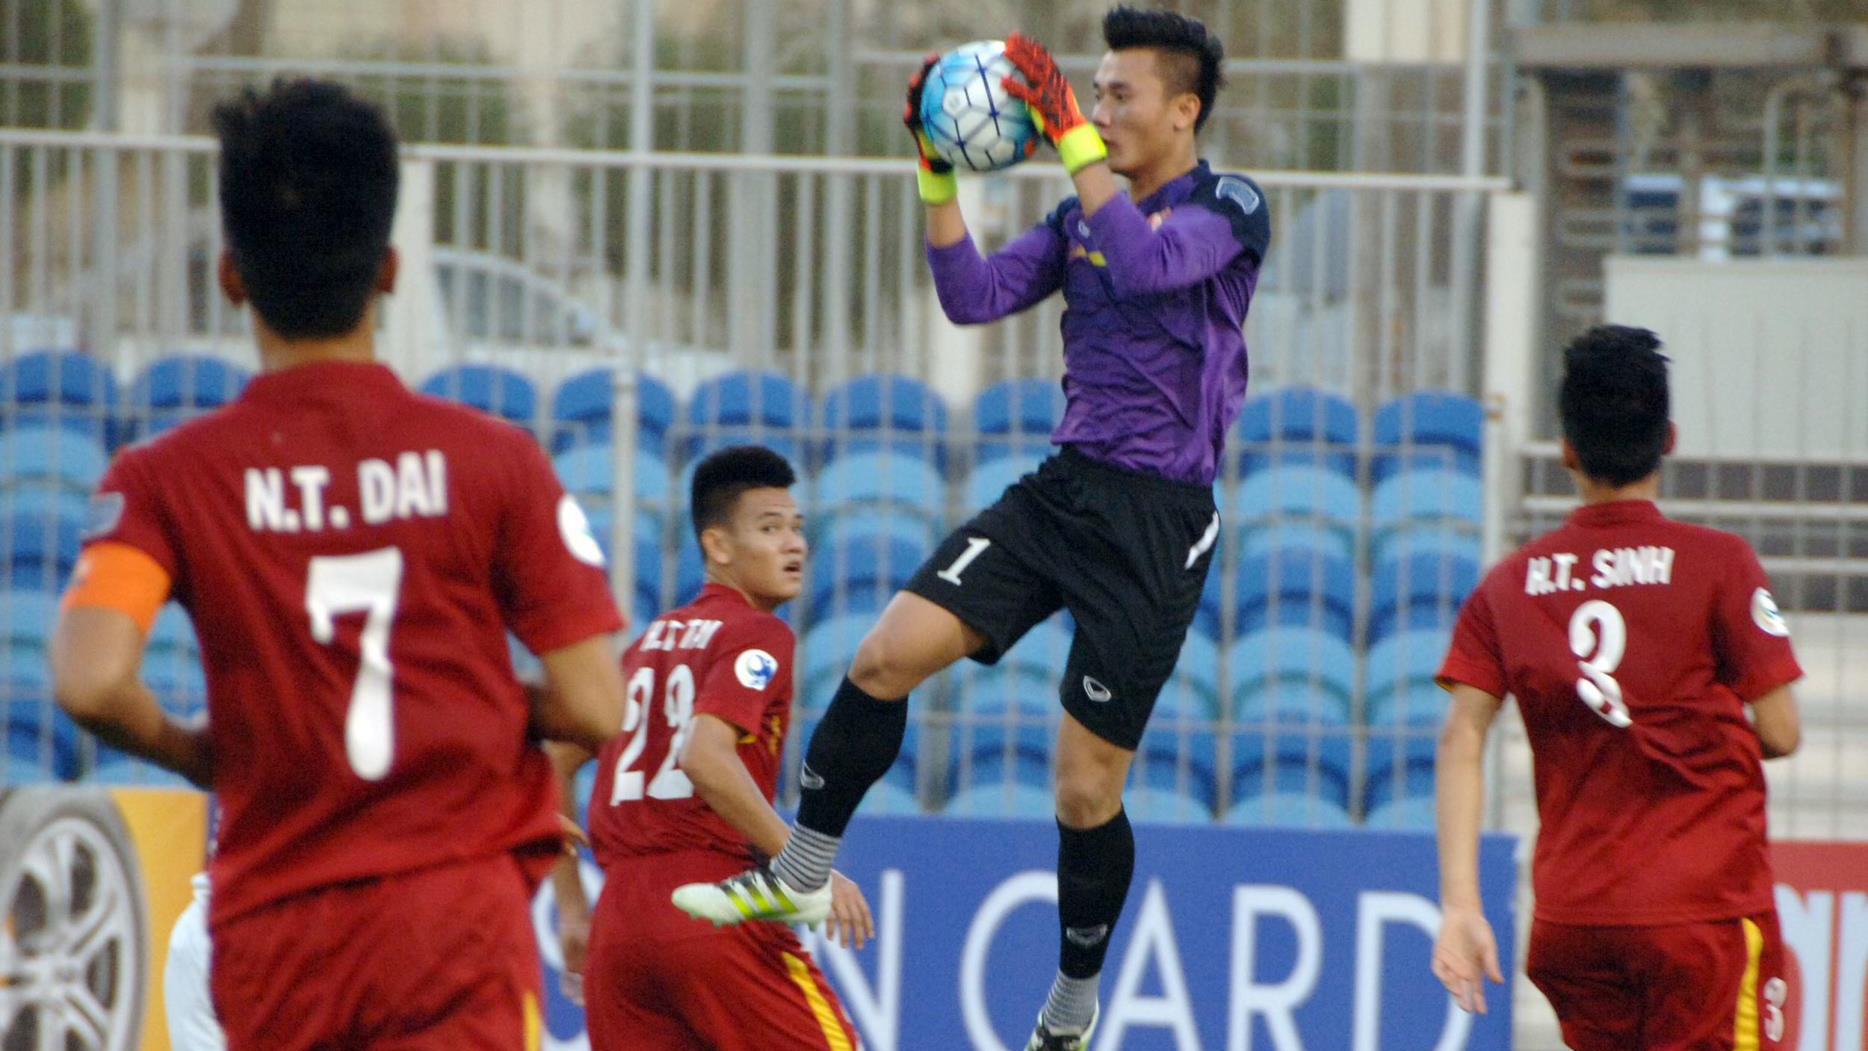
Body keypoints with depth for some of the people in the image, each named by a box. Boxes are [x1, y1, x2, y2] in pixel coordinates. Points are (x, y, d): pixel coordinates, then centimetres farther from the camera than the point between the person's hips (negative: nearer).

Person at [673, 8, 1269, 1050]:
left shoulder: (1231, 209, -7)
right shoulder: (1084, 214, 13)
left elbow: (1145, 263, -26)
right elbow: (975, 295, 7)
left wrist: (1069, 134, -28)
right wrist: (939, 174, -2)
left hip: (1159, 524, -6)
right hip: (1061, 489, 6)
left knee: (1087, 788, -2)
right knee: (886, 658, -9)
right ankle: (800, 875, 5)